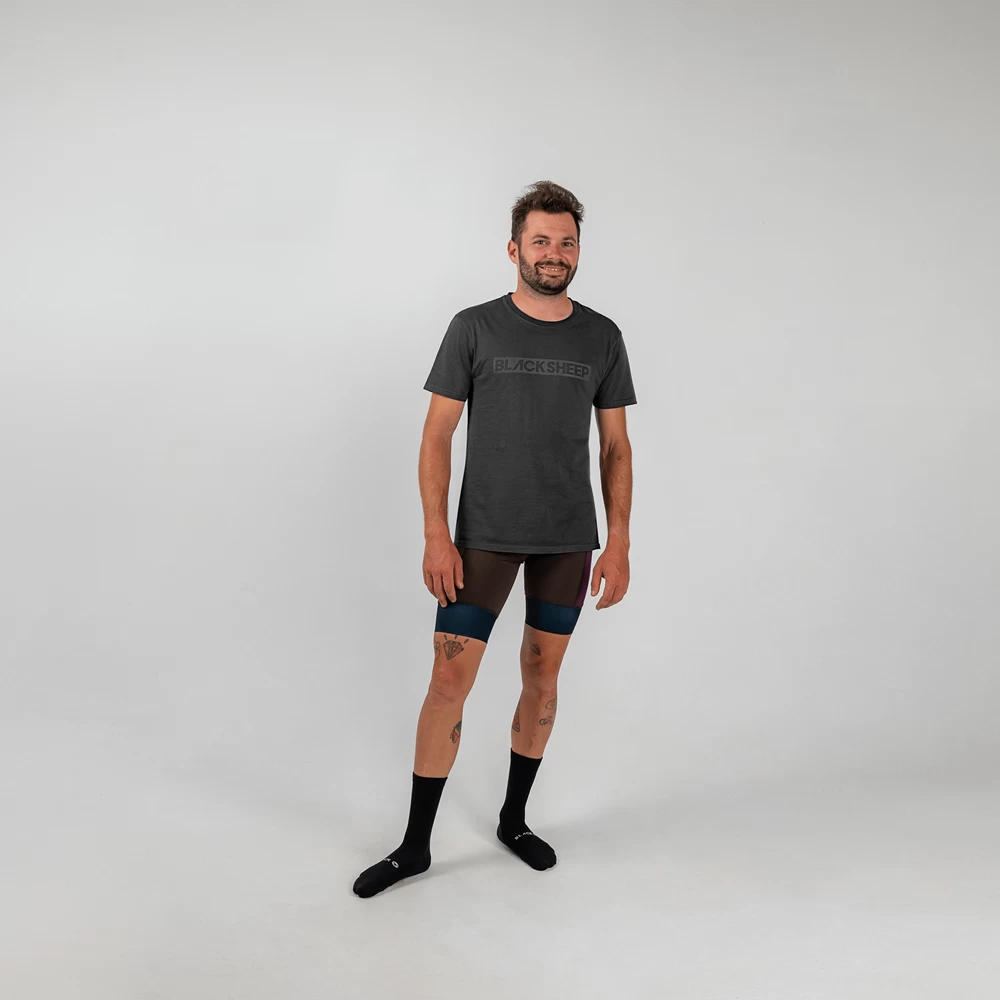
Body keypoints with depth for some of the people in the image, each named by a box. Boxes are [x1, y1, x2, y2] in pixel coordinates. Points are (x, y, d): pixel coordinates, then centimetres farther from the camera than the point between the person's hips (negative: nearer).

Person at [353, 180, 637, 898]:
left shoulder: (602, 338, 5)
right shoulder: (475, 329, -3)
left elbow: (616, 445, 6)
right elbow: (437, 436, -4)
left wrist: (619, 541, -1)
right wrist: (436, 536, -12)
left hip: (569, 539, 3)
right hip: (485, 535, -3)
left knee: (543, 678, 11)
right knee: (450, 681, -5)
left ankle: (514, 818, 30)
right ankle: (416, 844, 11)